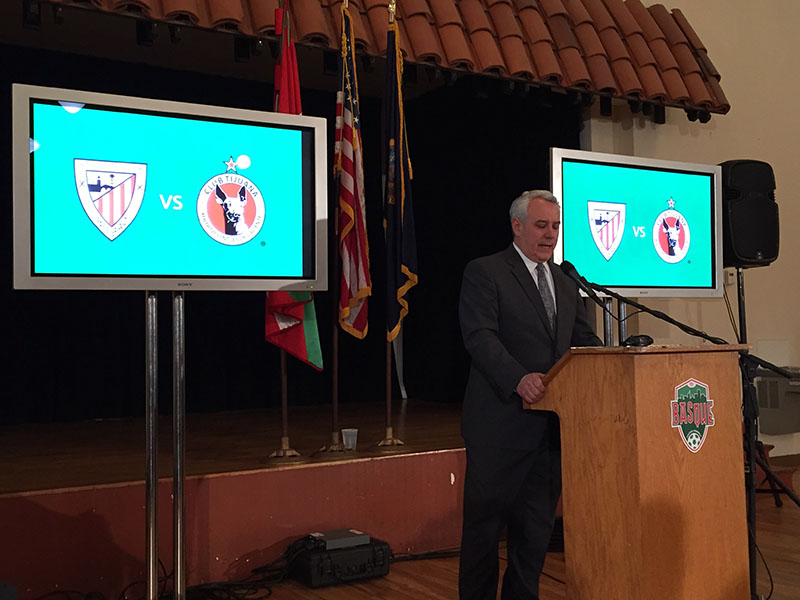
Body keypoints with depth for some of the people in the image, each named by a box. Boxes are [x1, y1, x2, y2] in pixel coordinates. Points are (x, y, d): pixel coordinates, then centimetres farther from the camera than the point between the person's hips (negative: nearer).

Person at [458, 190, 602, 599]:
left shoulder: (566, 284, 18)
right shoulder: (484, 273, -4)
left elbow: (586, 342, 16)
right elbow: (480, 335, -16)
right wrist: (518, 378, -31)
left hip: (551, 422, 6)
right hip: (501, 422, -6)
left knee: (536, 526, 12)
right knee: (485, 523, 4)